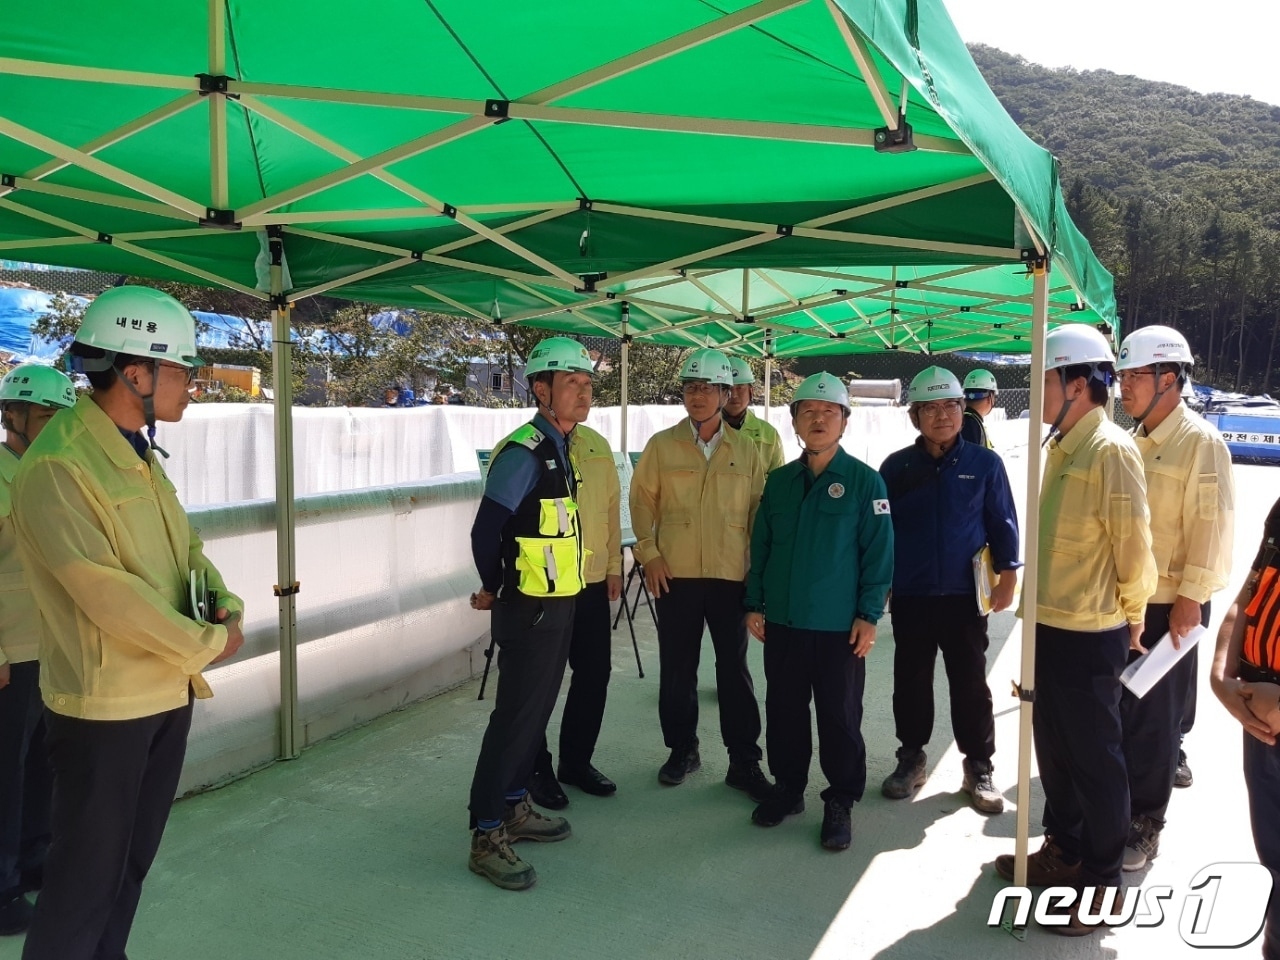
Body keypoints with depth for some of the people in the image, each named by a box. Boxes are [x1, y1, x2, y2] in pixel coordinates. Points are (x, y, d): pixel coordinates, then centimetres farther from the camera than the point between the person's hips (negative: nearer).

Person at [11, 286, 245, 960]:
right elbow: (103, 589, -24)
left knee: (132, 863, 20)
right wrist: (207, 644, -15)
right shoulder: (57, 465, -19)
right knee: (85, 879, 5)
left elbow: (184, 546, 14)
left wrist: (226, 606, -5)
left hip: (168, 691, 9)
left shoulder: (139, 454, 9)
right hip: (105, 703, -8)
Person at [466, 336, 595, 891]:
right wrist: (493, 590, -4)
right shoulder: (523, 453, -18)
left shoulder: (560, 449, 11)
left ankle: (513, 808, 32)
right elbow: (486, 532, -20)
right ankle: (486, 836, 8)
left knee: (536, 712, 17)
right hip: (529, 610, -9)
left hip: (558, 606, 9)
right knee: (515, 716, -3)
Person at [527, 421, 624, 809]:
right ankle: (537, 769, 27)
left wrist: (613, 566, 10)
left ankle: (576, 760, 32)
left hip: (592, 583, 5)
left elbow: (611, 505, 11)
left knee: (594, 674, 12)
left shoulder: (598, 446, 7)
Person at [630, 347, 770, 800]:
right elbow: (642, 500, 4)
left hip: (731, 575, 0)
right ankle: (682, 749, 28)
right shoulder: (662, 445, 2)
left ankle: (744, 762, 17)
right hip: (675, 575, 0)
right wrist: (649, 552, -5)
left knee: (734, 669, 6)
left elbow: (758, 510, 7)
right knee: (677, 668, 10)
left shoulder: (745, 450, 4)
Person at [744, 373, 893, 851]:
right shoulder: (778, 481, 7)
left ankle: (840, 803, 23)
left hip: (839, 625, -4)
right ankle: (787, 788, 32)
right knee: (784, 709, 14)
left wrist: (868, 615, -10)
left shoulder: (864, 480, -5)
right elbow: (760, 545, 11)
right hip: (782, 620, 4)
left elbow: (878, 552, -7)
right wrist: (754, 604, 8)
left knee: (839, 715, 7)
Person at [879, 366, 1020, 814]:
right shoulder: (896, 466, 1)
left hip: (964, 595, -1)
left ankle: (979, 767, 21)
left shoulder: (985, 464, -2)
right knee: (911, 681, 12)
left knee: (970, 684, 7)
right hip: (910, 595, 1)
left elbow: (1002, 522, 3)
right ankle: (911, 758, 27)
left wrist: (1007, 573, -3)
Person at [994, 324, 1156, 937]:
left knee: (1095, 760, 7)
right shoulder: (1060, 448, 9)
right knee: (1054, 749, 20)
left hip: (1089, 635, -8)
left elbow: (1133, 545, -16)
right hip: (1049, 627, 9)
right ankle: (1064, 850, 39)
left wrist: (1130, 615, -3)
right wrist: (1040, 604, 14)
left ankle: (1101, 882, 23)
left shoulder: (1111, 450, -18)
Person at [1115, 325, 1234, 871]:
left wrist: (1191, 599, -17)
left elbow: (1212, 526, -15)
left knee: (1153, 719, 5)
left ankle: (1145, 825, 21)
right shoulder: (1132, 443, 11)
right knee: (1115, 713, 15)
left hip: (1168, 607, -7)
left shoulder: (1201, 443, -11)